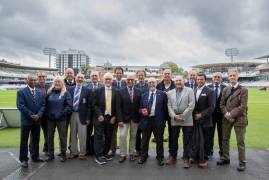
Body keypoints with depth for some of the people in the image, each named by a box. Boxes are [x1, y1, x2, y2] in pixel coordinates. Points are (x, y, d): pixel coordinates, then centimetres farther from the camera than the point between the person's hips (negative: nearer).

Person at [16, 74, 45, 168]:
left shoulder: (39, 92, 9)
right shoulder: (21, 92, -4)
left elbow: (43, 105, 5)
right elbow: (20, 106, -12)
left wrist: (38, 115, -10)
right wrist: (31, 115, -16)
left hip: (37, 120, 4)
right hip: (26, 120, -4)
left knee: (36, 140, 13)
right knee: (24, 141, 4)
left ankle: (35, 157, 26)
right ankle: (23, 159, 14)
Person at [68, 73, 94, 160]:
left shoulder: (87, 90, -2)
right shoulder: (70, 89, 6)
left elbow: (90, 105, -4)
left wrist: (88, 118, -7)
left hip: (82, 115, -3)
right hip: (72, 114, 3)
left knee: (82, 135, 3)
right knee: (73, 135, 12)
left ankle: (82, 153, 17)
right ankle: (74, 152, 26)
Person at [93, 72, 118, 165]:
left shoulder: (116, 91, 4)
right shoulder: (98, 90, 2)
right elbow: (95, 104, -1)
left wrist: (114, 117, -2)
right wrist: (99, 115, -11)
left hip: (111, 118, 2)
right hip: (100, 117, -2)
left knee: (108, 137, 9)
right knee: (99, 136, -1)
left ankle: (105, 153, 24)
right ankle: (98, 156, 5)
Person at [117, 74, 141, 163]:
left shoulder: (138, 92, 1)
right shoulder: (121, 92, -3)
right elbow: (118, 107, -6)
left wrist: (140, 117, -4)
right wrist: (120, 120, -12)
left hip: (135, 118, 2)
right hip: (124, 118, -1)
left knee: (133, 136, 11)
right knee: (122, 136, -4)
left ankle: (132, 153, 25)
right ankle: (122, 154, 11)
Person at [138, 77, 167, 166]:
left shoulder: (162, 94, 1)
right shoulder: (144, 95, 10)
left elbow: (165, 108, -1)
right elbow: (140, 107, 14)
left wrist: (164, 120, -7)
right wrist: (142, 111, -9)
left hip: (158, 120, -2)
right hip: (146, 120, 3)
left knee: (159, 140, 9)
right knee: (145, 140, 12)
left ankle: (160, 158, 27)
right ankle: (143, 156, 31)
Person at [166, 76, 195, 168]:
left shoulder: (189, 90, -1)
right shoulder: (170, 93, 10)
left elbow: (191, 105, -8)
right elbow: (169, 106, 5)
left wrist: (182, 116, -12)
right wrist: (174, 116, -9)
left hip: (186, 120, -3)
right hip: (174, 120, 3)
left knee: (187, 141, 4)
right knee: (173, 139, 11)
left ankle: (186, 159, 16)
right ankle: (172, 156, 26)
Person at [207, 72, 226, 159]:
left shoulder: (225, 88, -1)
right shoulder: (208, 87, -1)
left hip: (221, 113, 0)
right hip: (211, 113, 0)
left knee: (221, 134, 11)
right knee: (210, 133, 10)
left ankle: (222, 152, 26)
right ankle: (210, 151, 24)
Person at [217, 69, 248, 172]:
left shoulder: (243, 90, -4)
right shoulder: (225, 90, 10)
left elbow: (243, 106, -12)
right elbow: (222, 104, 7)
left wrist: (231, 114, -15)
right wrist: (226, 114, -9)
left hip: (239, 119, -4)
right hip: (226, 118, 5)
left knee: (240, 142, 3)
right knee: (225, 139, 13)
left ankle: (242, 163, 16)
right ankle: (226, 158, 28)